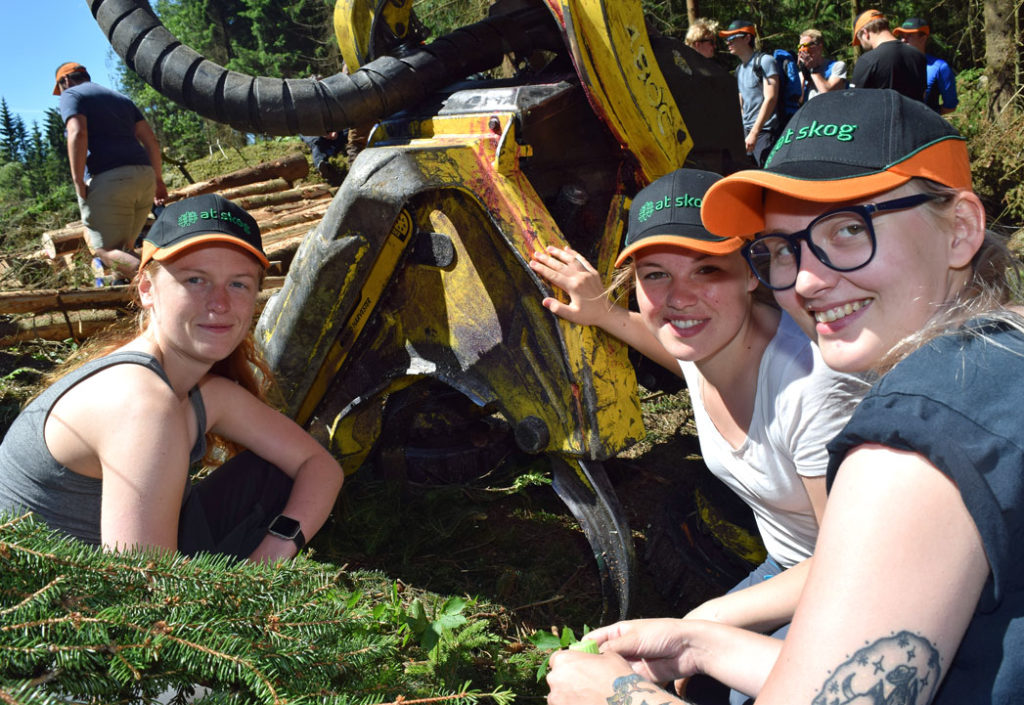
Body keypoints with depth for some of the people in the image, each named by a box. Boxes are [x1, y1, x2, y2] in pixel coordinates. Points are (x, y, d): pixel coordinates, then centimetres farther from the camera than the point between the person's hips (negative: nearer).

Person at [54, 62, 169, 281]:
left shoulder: (71, 94, 8)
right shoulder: (121, 98, 29)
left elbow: (78, 134, -11)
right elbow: (151, 140, 20)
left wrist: (79, 183, -12)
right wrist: (158, 180, 21)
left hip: (108, 180, -7)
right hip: (143, 175, 7)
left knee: (107, 251, -9)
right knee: (125, 249, 18)